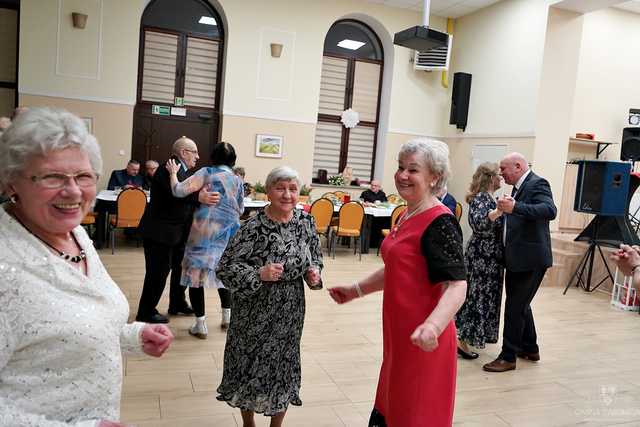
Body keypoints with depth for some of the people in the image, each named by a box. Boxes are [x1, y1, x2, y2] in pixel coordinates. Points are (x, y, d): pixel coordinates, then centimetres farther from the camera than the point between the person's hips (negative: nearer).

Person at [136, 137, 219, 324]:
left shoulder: (183, 170, 13)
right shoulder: (169, 168, -18)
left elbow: (186, 194, 9)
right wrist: (199, 198, -47)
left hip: (177, 231, 10)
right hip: (160, 231, -10)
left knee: (180, 267, 18)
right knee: (159, 271, -2)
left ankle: (177, 303, 33)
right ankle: (146, 312, 11)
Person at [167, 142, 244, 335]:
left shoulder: (206, 173, -6)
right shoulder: (237, 179, 6)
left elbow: (179, 191, -12)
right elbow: (240, 209, 12)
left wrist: (173, 172, 3)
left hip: (205, 231, -4)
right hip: (227, 233, 4)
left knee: (197, 273, 2)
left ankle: (200, 325, 2)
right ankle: (227, 317, 27)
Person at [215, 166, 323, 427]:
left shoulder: (306, 222, -3)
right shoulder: (254, 227, -18)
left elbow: (315, 258, 11)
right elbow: (225, 268, -15)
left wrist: (314, 273, -9)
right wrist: (259, 274, -28)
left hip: (290, 312, 4)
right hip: (255, 311, -3)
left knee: (284, 365, 16)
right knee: (250, 363, 12)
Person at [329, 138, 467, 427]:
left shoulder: (440, 223, -19)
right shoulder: (406, 216, 9)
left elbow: (456, 286, -26)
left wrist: (432, 326, -42)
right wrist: (356, 290, 23)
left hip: (421, 341, -9)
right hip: (398, 333, 9)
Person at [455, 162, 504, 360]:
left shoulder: (487, 197, 13)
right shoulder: (482, 198, -17)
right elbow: (477, 222, -35)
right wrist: (499, 211, -47)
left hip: (486, 256, 10)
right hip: (483, 256, -10)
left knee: (479, 295, 16)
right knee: (478, 295, -4)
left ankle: (465, 335, 27)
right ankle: (461, 340, 3)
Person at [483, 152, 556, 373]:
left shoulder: (537, 184, -13)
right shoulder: (518, 187, 12)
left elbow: (550, 210, -30)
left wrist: (514, 207, -38)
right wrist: (505, 211, 3)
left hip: (530, 260, -9)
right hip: (517, 259, 9)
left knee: (515, 307, -4)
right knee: (520, 304, 19)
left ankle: (508, 357, 6)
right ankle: (529, 349, 34)